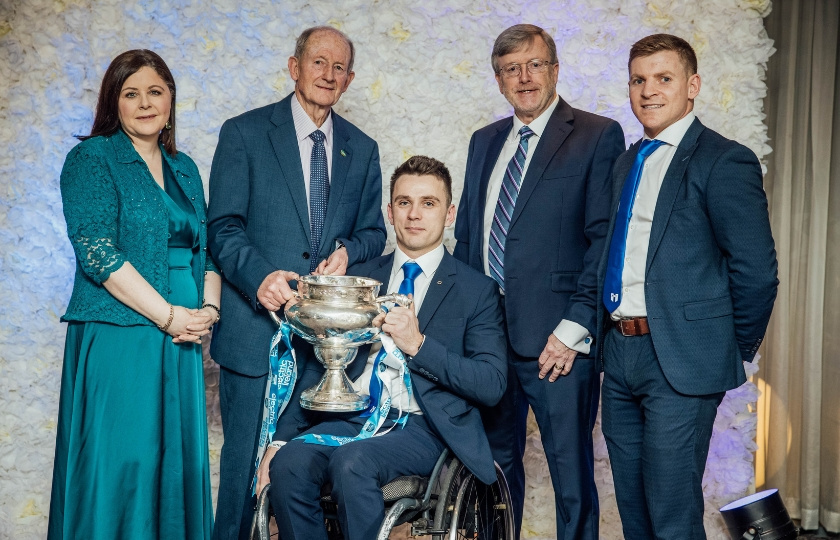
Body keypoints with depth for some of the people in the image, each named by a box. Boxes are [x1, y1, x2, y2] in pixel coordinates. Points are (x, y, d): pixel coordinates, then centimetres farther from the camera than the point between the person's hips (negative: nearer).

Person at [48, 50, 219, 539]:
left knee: (179, 459, 9)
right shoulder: (91, 159, -3)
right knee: (120, 464, -2)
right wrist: (169, 315, -15)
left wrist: (209, 309, -4)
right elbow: (98, 253, -13)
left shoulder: (184, 168, 16)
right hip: (118, 338, -6)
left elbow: (206, 248, 16)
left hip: (182, 340, 6)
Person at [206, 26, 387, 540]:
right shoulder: (245, 132, 0)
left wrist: (348, 250, -8)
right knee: (246, 460, 2)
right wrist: (259, 276, -23)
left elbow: (373, 230, 15)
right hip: (259, 325, -3)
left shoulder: (362, 148, 13)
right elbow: (224, 227, -5)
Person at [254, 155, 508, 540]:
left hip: (422, 426, -3)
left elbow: (492, 385, -5)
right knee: (290, 463, -26)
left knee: (352, 461, -32)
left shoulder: (477, 290, 4)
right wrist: (281, 436, 0)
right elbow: (323, 361, 12)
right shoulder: (360, 277, 16)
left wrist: (418, 345, -16)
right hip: (351, 416, 4)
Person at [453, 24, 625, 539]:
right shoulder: (485, 141, 16)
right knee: (495, 465, 15)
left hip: (557, 341, -5)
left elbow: (605, 240, -9)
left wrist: (574, 327, -15)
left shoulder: (598, 135, -2)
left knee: (571, 473, 3)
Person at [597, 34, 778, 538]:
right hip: (620, 352, 7)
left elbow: (756, 271, -12)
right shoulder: (628, 161, 14)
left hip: (680, 362, -7)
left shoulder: (724, 161, -10)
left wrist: (735, 352, -4)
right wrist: (611, 335, 10)